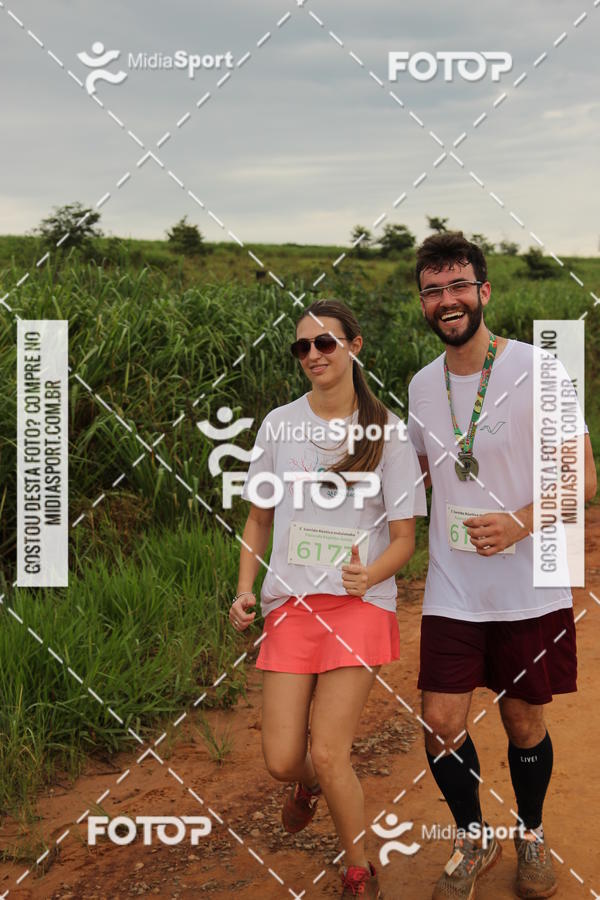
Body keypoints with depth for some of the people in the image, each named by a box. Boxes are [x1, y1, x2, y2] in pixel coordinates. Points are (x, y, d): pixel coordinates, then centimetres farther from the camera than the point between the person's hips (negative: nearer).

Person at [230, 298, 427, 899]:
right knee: (282, 760, -3)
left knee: (328, 754, -10)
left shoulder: (387, 431, -1)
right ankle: (310, 782, 37)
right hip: (289, 602, 3)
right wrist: (245, 589, 3)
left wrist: (370, 574, -20)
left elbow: (404, 537, 1)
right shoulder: (279, 425, 6)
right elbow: (259, 517, 16)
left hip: (360, 603, -2)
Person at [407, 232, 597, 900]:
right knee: (441, 726, 0)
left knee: (524, 724, 10)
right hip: (451, 593, 3)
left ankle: (530, 836, 37)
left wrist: (520, 523, -25)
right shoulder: (422, 386, 5)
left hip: (530, 592, -3)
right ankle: (472, 840, 26)